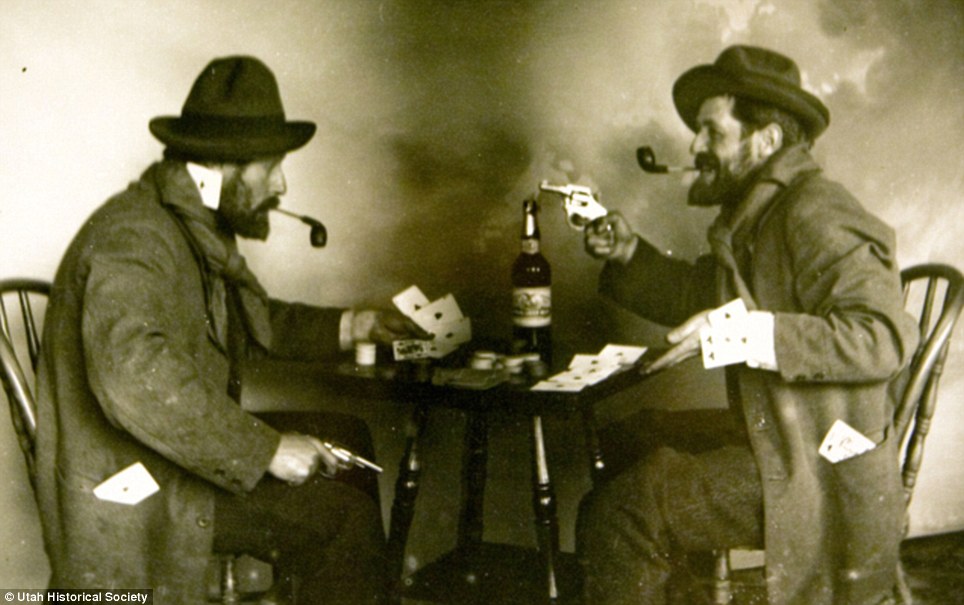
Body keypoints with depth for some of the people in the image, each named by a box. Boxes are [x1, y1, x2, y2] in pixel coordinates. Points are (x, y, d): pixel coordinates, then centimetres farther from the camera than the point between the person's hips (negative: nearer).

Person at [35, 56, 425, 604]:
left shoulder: (201, 231, 10)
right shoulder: (133, 238, -22)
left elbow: (258, 321, 24)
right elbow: (135, 379, -37)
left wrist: (353, 326, 12)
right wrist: (268, 449, -33)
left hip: (186, 457, 10)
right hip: (129, 496, -10)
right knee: (343, 516, -18)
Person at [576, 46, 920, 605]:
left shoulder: (816, 214, -17)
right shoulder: (761, 211, 13)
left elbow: (885, 336, -29)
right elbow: (698, 296, 26)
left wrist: (746, 334, -35)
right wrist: (630, 253, 10)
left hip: (823, 476, -10)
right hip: (781, 448, 10)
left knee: (626, 510, -17)